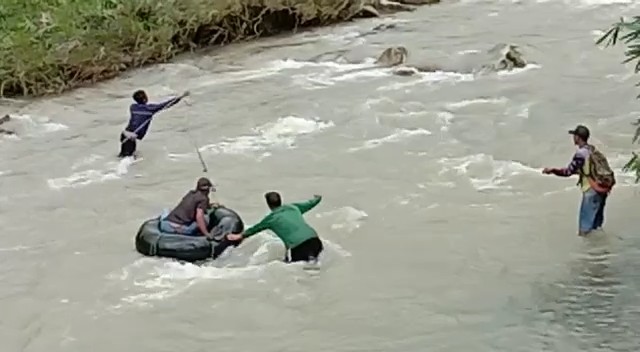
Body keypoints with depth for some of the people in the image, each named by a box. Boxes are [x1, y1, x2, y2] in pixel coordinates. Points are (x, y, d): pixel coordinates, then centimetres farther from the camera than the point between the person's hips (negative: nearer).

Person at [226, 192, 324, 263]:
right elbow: (309, 204, 37)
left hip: (298, 247, -6)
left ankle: (309, 260, -14)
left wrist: (240, 236, 48)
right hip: (314, 239, 6)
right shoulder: (293, 207, 21)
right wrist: (317, 198, 62)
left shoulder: (271, 219, 13)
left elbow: (254, 229, 30)